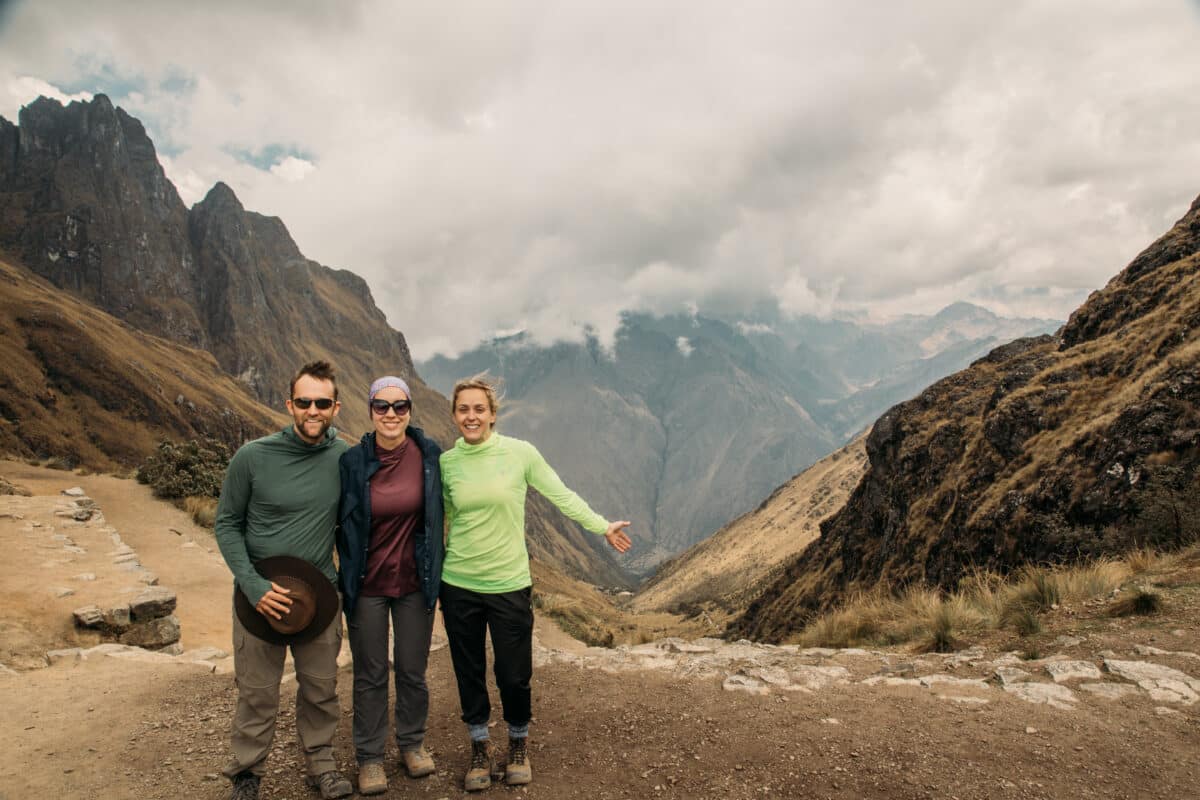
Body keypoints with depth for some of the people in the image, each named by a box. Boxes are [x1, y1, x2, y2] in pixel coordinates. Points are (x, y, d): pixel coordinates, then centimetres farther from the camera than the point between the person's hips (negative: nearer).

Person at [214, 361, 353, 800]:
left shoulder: (344, 457, -7)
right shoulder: (252, 456, -13)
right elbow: (227, 525, -5)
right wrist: (253, 585, -14)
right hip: (262, 595, -2)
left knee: (321, 688, 14)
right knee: (257, 693, 10)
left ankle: (321, 760, 33)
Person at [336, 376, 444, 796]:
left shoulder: (428, 453, -9)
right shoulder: (352, 460, -12)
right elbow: (338, 520, -1)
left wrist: (435, 566, 8)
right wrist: (341, 574, -1)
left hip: (416, 583, 1)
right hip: (367, 585, -1)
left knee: (412, 670, 15)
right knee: (370, 674, 12)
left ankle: (412, 742, 37)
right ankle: (369, 756, 31)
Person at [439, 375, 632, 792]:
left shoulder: (520, 453, -9)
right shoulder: (445, 462, -2)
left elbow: (561, 495, -3)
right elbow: (441, 516, 11)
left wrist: (603, 526, -5)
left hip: (509, 585, -2)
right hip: (458, 585, 2)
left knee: (514, 674, 7)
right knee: (469, 673, 13)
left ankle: (518, 745, 34)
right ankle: (481, 749, 35)